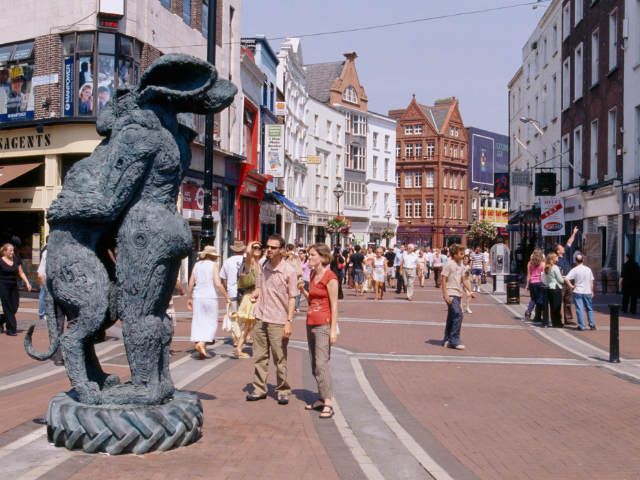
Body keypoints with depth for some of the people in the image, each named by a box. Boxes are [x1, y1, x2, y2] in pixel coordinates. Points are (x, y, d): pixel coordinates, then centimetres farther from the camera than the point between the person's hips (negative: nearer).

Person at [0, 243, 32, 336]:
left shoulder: (16, 260, 5)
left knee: (14, 307, 4)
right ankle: (11, 329, 4)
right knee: (7, 308, -1)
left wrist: (27, 283, 4)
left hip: (14, 286, 5)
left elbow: (21, 273, 12)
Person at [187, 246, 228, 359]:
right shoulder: (213, 265, -4)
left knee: (198, 322, 7)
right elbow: (218, 284, -11)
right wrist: (226, 297, -3)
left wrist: (189, 298, 19)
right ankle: (201, 344, -15)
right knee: (211, 322, 4)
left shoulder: (197, 265, 10)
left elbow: (191, 283, 9)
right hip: (210, 297, -4)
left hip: (197, 296, 5)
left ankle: (201, 351, 6)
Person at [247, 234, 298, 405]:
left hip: (278, 321, -5)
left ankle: (283, 391, 15)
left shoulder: (289, 271, -8)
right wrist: (254, 294, -1)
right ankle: (259, 389, 18)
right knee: (259, 357, 9)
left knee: (280, 359, 3)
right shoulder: (264, 266, 8)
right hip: (260, 318, 5)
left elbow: (292, 298, -7)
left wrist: (289, 322, -13)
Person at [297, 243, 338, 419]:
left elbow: (334, 305, -13)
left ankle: (327, 404, -12)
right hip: (311, 323, 9)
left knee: (321, 363, -13)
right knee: (314, 365, 11)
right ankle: (322, 399, 19)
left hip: (324, 325, -9)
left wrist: (333, 329, -17)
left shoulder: (330, 277, -12)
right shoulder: (313, 275, 13)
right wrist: (303, 290, 3)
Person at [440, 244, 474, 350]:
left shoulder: (461, 265, 12)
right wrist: (445, 295, -17)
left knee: (452, 317, 11)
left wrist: (470, 291, 9)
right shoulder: (449, 264, -11)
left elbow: (463, 279, 17)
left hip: (458, 294, 8)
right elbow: (444, 280, -12)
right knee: (458, 314, -16)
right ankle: (454, 341, -12)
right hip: (451, 294, -8)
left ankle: (447, 340, 19)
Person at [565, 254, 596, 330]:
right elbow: (592, 281, 7)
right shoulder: (588, 269, 3)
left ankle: (581, 326, 0)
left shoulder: (574, 270, -8)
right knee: (589, 309, 14)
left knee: (579, 309, 0)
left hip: (578, 292, -3)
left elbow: (566, 279, -19)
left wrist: (571, 286, -7)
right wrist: (592, 291, 15)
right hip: (587, 292, 3)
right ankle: (592, 325, 14)